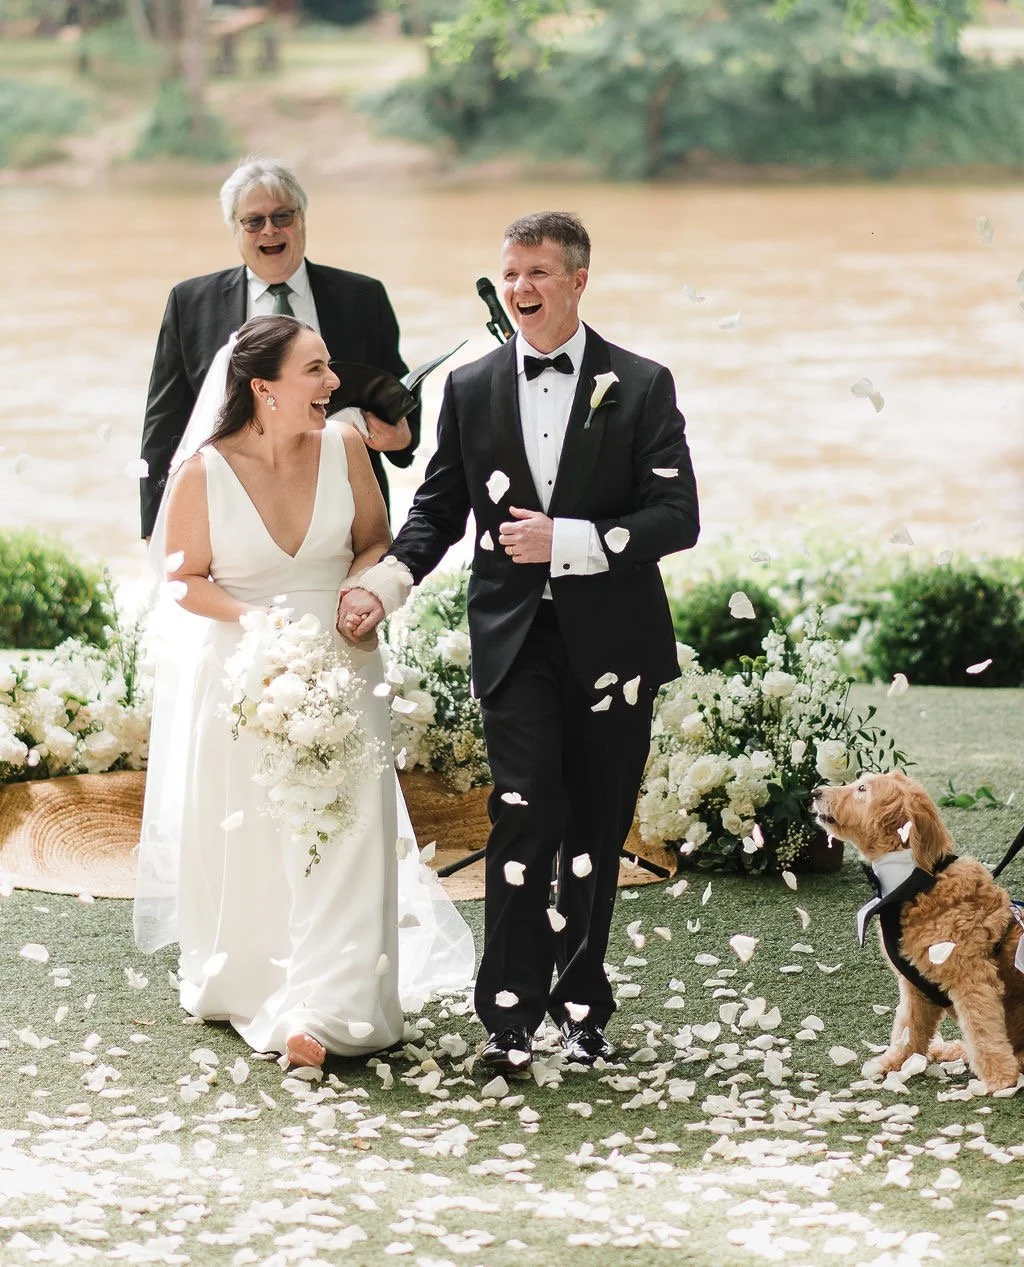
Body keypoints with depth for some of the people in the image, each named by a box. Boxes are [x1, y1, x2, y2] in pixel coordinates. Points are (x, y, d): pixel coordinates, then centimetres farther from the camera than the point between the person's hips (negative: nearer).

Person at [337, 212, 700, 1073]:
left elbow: (677, 517, -6)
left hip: (610, 639, 0)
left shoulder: (641, 387, 0)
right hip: (515, 638, 0)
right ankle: (511, 1013, -9)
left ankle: (582, 1009, 19)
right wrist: (388, 580, -6)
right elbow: (440, 508, 12)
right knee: (526, 816, -12)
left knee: (596, 830, 7)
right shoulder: (472, 389, 8)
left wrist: (569, 540, -16)